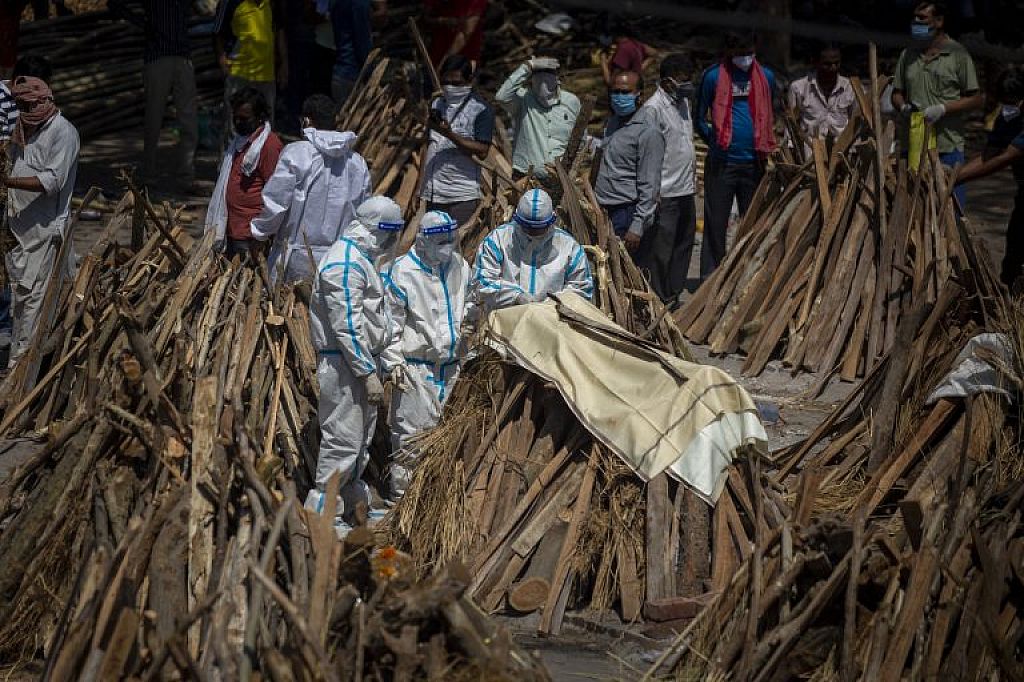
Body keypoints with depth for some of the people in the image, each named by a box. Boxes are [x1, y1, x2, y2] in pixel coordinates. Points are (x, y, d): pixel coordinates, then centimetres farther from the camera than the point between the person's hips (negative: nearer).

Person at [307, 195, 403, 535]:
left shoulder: (362, 257, 13)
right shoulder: (345, 264, -21)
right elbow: (347, 326, -24)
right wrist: (369, 373, -23)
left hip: (361, 357, 11)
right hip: (343, 362, -11)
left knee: (362, 435, 19)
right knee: (343, 439, -7)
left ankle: (353, 501, 32)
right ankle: (322, 515, 0)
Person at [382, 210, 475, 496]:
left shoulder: (459, 267, 8)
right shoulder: (402, 271, -11)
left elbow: (469, 306, 25)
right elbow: (391, 323, -10)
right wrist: (393, 363, -12)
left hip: (451, 364, 6)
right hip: (415, 365, -6)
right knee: (411, 429, -4)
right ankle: (403, 493, 3)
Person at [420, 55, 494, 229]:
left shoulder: (481, 109, -4)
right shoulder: (437, 104, 16)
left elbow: (482, 151, -13)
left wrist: (450, 134, -20)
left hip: (462, 195, -6)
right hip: (433, 193, 6)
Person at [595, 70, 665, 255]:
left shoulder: (648, 132, -12)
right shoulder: (612, 122, 15)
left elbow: (649, 186, -15)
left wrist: (637, 227, -19)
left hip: (626, 212, -8)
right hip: (603, 212, 8)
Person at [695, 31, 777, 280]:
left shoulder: (765, 77, 8)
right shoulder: (714, 77, -2)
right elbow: (700, 118, 4)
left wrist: (764, 147, 7)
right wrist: (715, 142, -5)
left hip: (753, 163, 3)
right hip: (722, 163, -3)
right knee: (716, 223, 1)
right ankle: (710, 278, 7)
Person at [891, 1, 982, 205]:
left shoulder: (958, 54, -1)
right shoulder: (908, 55, 14)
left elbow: (976, 99, -2)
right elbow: (897, 94, 20)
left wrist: (943, 108, -14)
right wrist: (903, 107, -3)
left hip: (948, 147, -4)